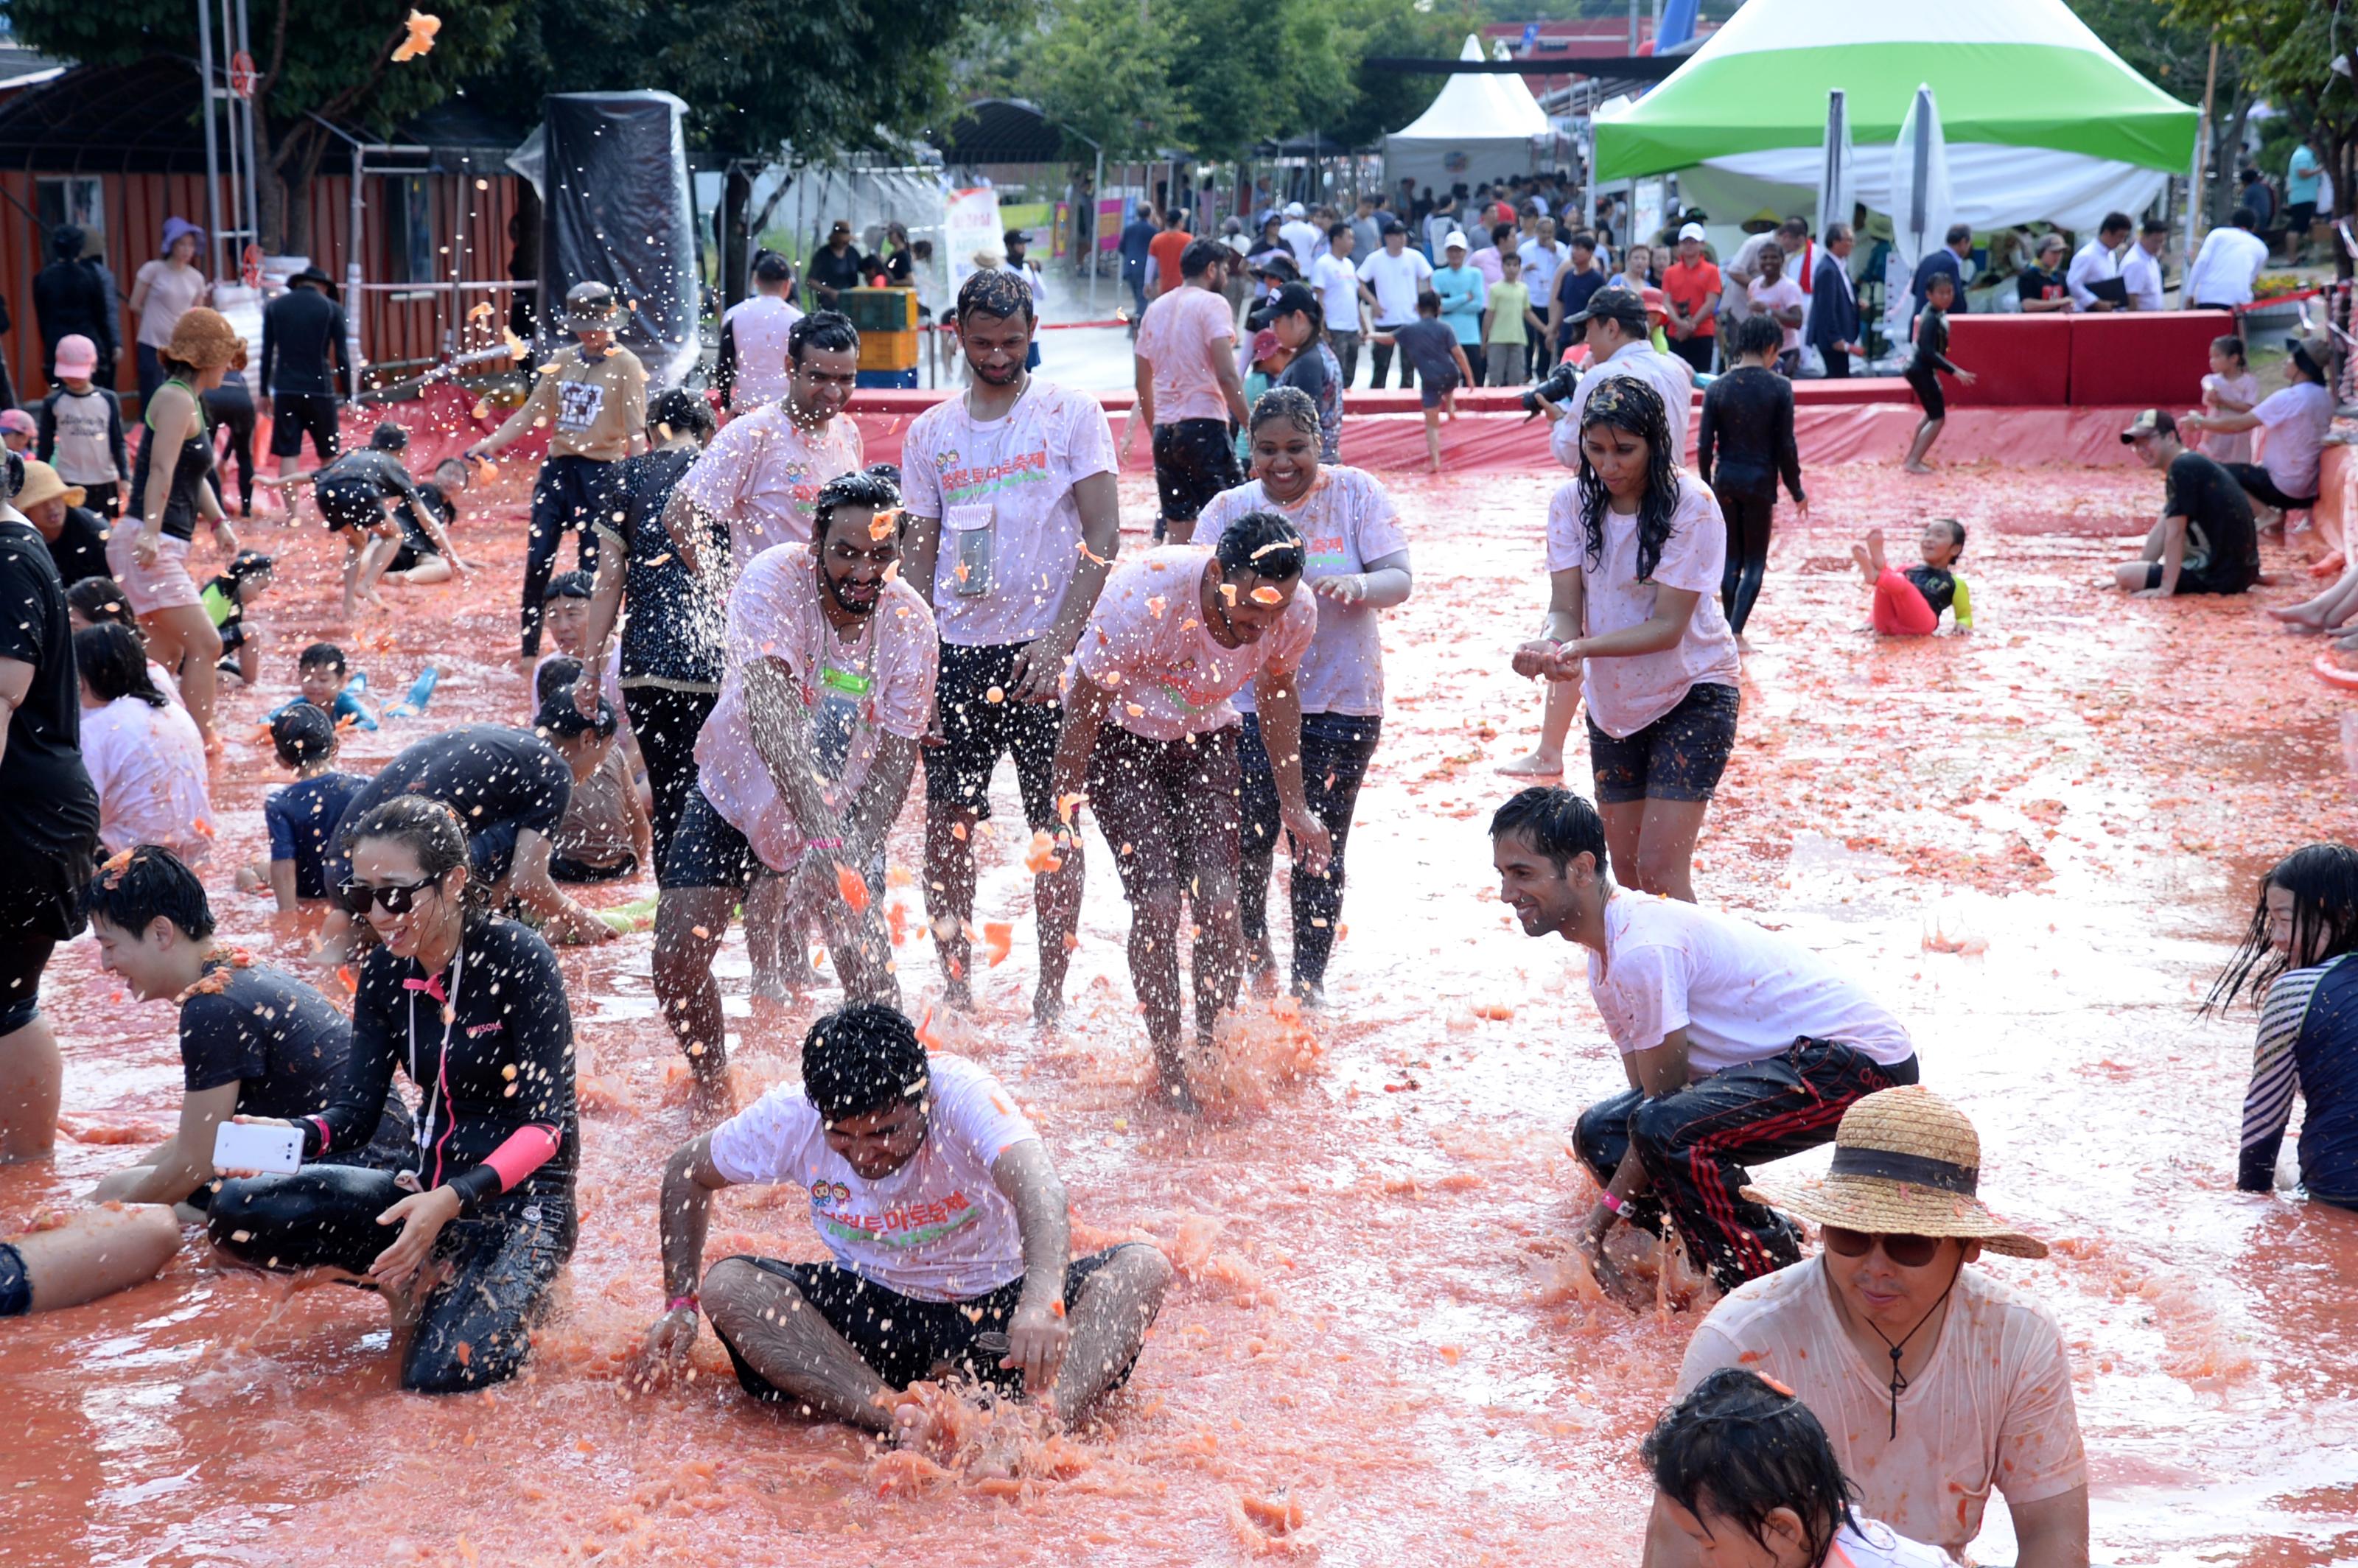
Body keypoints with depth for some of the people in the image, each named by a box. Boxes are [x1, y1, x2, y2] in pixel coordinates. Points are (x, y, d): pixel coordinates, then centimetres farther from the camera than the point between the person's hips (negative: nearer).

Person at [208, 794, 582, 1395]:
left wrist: (454, 1200, -34)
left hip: (522, 1200, -6)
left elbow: (546, 1124, -19)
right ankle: (421, 1276, 1)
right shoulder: (385, 973, 2)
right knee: (235, 1212, -13)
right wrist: (292, 1137, -22)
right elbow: (356, 1111, 1)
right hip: (428, 1190, 6)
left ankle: (515, 1296, 4)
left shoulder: (518, 960, -16)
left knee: (440, 1374, -28)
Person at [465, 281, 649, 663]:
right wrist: (491, 443, 0)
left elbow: (636, 430, -11)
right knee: (538, 560, 5)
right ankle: (529, 650, 15)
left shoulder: (626, 365, -5)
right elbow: (533, 412, 12)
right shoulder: (562, 361, 11)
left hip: (601, 474, -5)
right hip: (557, 469, 5)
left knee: (593, 567, 0)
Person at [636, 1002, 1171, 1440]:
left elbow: (1036, 1184, -45)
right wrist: (681, 1303, -7)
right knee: (728, 1284, -25)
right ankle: (895, 1418, -39)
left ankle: (1048, 1421, -51)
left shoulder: (962, 1092, -26)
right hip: (873, 1313, 2)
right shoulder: (788, 1117, -16)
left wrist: (1042, 1298, -64)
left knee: (1142, 1268, -28)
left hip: (999, 1305, -2)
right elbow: (686, 1174, 3)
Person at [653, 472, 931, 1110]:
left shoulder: (911, 624, -17)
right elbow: (766, 710, -41)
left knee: (868, 962, -14)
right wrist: (816, 836, -53)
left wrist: (854, 852, -27)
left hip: (843, 814, 1)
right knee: (677, 959, -6)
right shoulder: (774, 580, -28)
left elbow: (898, 754, -11)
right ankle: (712, 1084, 22)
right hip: (739, 794, -1)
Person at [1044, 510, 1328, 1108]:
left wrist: (1294, 807, 10)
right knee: (1157, 906, -14)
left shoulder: (1297, 612, -21)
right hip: (1120, 736, -3)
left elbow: (1277, 694, 3)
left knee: (1219, 902, -11)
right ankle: (1169, 1069, 2)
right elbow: (1082, 717, -20)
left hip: (1206, 739, 3)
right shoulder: (1140, 599, -34)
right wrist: (1065, 830, -15)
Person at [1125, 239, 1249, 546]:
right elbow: (1226, 375, -15)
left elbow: (1142, 382, 19)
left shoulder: (1156, 307, 16)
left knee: (1179, 531, 9)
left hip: (1165, 430, 7)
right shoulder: (1211, 304, -5)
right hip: (1204, 425, -7)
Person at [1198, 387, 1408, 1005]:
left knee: (1320, 850, 4)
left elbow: (1399, 580, -7)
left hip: (1342, 703, -1)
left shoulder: (1356, 494, 0)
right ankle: (1255, 947, 26)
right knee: (1246, 841, -4)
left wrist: (1358, 586, -29)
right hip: (1251, 702, 1)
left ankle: (1308, 985, 18)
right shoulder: (1229, 509, 4)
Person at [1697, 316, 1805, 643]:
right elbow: (1786, 446, -8)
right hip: (1761, 482, -3)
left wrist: (1707, 487, 12)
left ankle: (1730, 631, 19)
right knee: (1755, 561, 5)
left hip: (1726, 481, 3)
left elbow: (1704, 445, 0)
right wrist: (1796, 492, 2)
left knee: (1731, 559, 14)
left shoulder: (1716, 388, -1)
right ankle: (1735, 632, -8)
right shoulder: (1779, 388, -9)